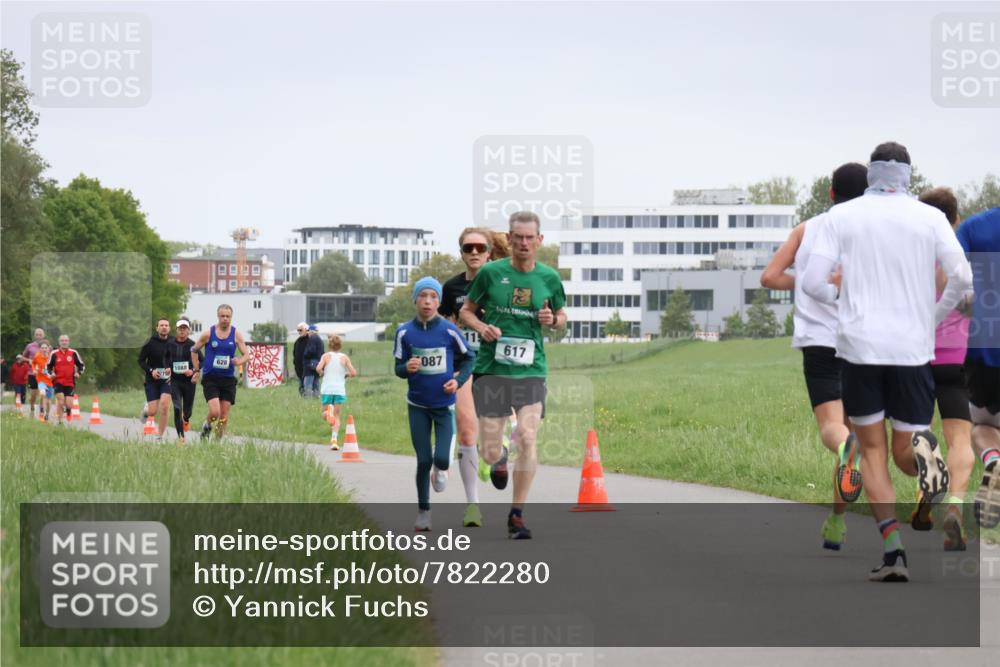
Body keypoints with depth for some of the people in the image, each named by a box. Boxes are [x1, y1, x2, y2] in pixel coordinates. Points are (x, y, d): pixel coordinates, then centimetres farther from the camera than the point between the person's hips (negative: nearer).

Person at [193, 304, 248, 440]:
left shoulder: (236, 334, 2)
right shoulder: (208, 334, -2)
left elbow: (246, 355, 2)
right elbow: (194, 350, 9)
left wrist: (240, 361, -20)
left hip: (228, 379, 2)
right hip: (210, 378, -2)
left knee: (224, 415, 3)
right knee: (215, 412, -16)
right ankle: (207, 426, 16)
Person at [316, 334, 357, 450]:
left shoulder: (326, 356, 2)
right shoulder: (344, 357, 4)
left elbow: (318, 368, -13)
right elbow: (354, 373, -2)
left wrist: (321, 373, 8)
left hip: (327, 389, 0)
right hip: (340, 390, 1)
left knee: (325, 414, 14)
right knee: (337, 416, 8)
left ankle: (329, 410, -22)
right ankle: (334, 439, -9)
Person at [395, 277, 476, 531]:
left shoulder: (449, 330, -9)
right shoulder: (405, 332, -5)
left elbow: (469, 357, 5)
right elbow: (398, 369, 1)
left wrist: (459, 380, -11)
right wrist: (407, 368, -21)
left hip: (445, 405, -1)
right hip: (417, 406, 1)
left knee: (441, 457, -13)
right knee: (423, 461, 1)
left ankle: (441, 469, 26)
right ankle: (423, 510, 19)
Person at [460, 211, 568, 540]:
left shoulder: (550, 278, 5)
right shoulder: (490, 272, -1)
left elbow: (562, 317, 20)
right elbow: (466, 311, 10)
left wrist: (552, 320, -3)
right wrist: (482, 327, -11)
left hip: (531, 369, 1)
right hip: (491, 368, -1)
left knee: (527, 439, -15)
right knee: (490, 453, -2)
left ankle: (516, 515, -2)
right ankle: (500, 459, 38)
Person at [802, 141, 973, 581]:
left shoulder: (842, 215, 2)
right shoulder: (930, 217, 4)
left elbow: (812, 283, -3)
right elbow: (961, 278, -4)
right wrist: (935, 316, 13)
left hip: (859, 347, -1)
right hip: (913, 348, 1)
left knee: (873, 451, 9)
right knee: (904, 453, 10)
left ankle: (893, 550, -8)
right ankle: (921, 448, -29)